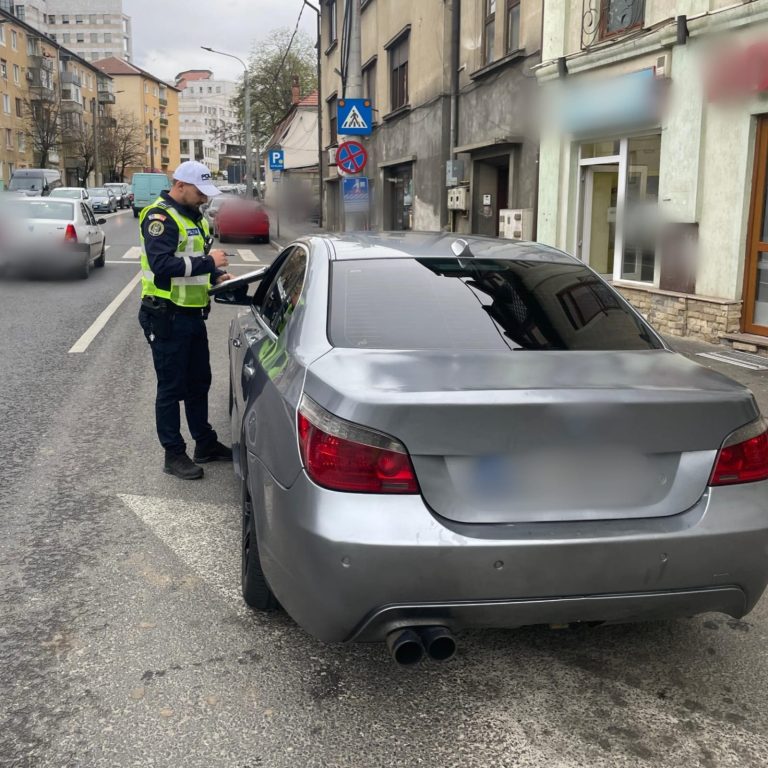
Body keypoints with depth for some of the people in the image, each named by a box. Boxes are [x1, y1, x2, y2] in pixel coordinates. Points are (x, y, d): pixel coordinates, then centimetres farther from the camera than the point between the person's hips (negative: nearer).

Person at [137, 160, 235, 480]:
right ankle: (174, 454, 13)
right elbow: (161, 264, -28)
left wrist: (216, 275, 4)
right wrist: (208, 262, -26)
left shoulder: (194, 217, 14)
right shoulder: (160, 217, -16)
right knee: (171, 388, 1)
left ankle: (206, 444, 31)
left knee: (199, 382, 18)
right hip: (167, 318, -9)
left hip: (193, 316, 9)